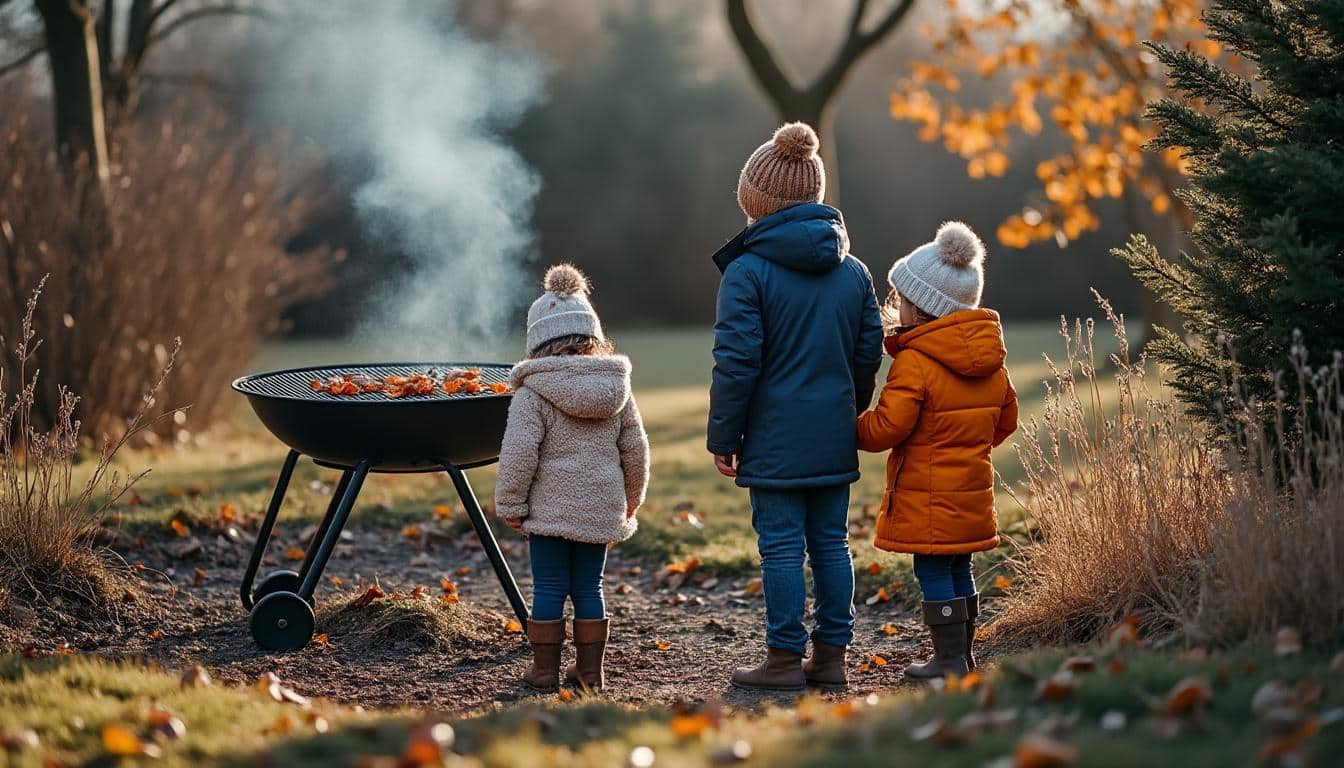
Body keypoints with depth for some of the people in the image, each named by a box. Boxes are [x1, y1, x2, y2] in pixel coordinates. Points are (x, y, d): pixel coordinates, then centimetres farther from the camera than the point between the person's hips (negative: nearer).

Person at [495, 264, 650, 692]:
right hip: (602, 507, 4)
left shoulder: (533, 392, -10)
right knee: (589, 588, 11)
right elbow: (635, 447, 10)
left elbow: (519, 451, -15)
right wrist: (632, 497, 24)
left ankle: (545, 670, 7)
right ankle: (590, 670, 15)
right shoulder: (617, 387, 5)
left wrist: (510, 504, -5)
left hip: (550, 507, -4)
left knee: (549, 589, 3)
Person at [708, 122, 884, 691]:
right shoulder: (853, 270, 7)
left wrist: (723, 436, -4)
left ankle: (785, 659, 4)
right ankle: (832, 655, 16)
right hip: (835, 439, 6)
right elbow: (869, 352, 12)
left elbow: (736, 362, -12)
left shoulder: (749, 271, -11)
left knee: (781, 546, 0)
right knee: (831, 541, 11)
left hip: (775, 438, -5)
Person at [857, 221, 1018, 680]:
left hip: (927, 497, -8)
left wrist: (850, 427, -1)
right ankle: (964, 654, 24)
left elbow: (884, 430, -20)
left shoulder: (914, 363, -18)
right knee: (958, 569, 16)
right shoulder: (990, 360, 7)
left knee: (933, 574, -1)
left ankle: (950, 660, 1)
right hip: (972, 491, 8)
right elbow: (1005, 421, 17)